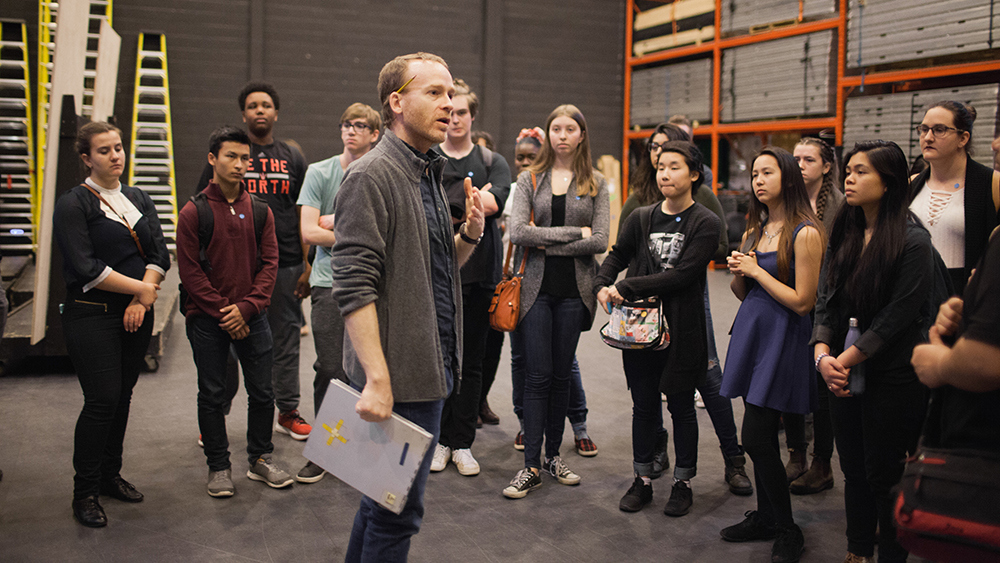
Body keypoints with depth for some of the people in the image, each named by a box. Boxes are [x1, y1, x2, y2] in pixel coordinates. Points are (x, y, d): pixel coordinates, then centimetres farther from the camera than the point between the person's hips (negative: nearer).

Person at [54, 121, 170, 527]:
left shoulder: (140, 200, 13)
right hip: (92, 315, -5)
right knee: (102, 400, -8)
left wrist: (142, 300, -9)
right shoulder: (73, 205, -5)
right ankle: (84, 492, 6)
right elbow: (87, 269, -15)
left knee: (123, 396, 10)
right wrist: (142, 287, -12)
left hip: (136, 314, 6)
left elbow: (160, 254, 5)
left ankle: (110, 476, 25)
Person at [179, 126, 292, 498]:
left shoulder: (260, 211, 5)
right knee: (212, 394, 6)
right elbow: (190, 271, -7)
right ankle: (218, 467, 19)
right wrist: (222, 312, -11)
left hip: (252, 317, 3)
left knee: (262, 391, 8)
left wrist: (247, 307, -11)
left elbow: (269, 263, 2)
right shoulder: (194, 212, -4)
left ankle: (261, 460, 24)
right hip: (206, 318, -2)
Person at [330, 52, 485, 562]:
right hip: (401, 374, -9)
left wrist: (469, 235, 1)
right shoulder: (372, 176, -14)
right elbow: (355, 286, -21)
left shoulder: (428, 174, 15)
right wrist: (376, 379, -26)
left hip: (433, 366, 9)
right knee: (397, 508, 2)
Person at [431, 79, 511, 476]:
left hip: (478, 274, 1)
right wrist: (474, 201, -11)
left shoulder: (492, 162, 10)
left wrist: (447, 207, -10)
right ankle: (440, 440, 17)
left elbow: (495, 202, -10)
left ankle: (463, 443, 16)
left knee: (471, 363, 6)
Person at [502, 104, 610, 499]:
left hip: (573, 288, 1)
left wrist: (546, 242, -9)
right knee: (538, 375, -3)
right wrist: (574, 233, -12)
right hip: (536, 287, -1)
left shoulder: (596, 184, 7)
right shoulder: (530, 179, 5)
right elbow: (517, 233, -9)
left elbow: (600, 241, -5)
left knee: (561, 374, 9)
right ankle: (531, 466, 2)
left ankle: (554, 455, 21)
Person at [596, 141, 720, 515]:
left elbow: (682, 275, -16)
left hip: (682, 328, -3)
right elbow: (617, 256, 17)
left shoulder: (706, 223, -6)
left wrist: (628, 288, -17)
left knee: (681, 406, 9)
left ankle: (683, 482, 24)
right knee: (644, 405, 12)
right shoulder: (641, 218, 7)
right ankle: (642, 480, 25)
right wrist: (602, 286, -4)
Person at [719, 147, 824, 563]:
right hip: (751, 333, 7)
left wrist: (755, 270, -12)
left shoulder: (805, 233, -12)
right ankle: (766, 517, 27)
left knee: (756, 439, -7)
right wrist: (738, 273, -3)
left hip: (782, 339, -7)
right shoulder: (754, 231, 12)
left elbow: (802, 302, -16)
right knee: (762, 439, 13)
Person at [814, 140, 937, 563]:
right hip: (845, 372, 6)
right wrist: (823, 355, -10)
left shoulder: (913, 241, -12)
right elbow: (826, 301, 5)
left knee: (885, 477, 3)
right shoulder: (843, 236, 8)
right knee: (854, 470, 15)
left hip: (894, 380, -6)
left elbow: (897, 317, -15)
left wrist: (845, 361, -14)